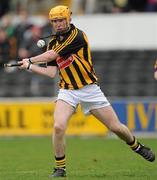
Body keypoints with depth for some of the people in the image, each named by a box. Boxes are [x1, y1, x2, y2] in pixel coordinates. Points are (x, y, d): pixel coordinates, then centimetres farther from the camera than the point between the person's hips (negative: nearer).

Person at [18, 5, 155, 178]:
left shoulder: (77, 35, -14)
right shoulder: (53, 43, 7)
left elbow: (52, 55, -18)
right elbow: (51, 72, 3)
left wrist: (30, 60, -5)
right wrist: (29, 67, -6)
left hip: (90, 90, -4)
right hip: (67, 91, 4)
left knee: (116, 127, 2)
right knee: (58, 126, -21)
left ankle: (137, 147, 32)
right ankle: (60, 168, -6)